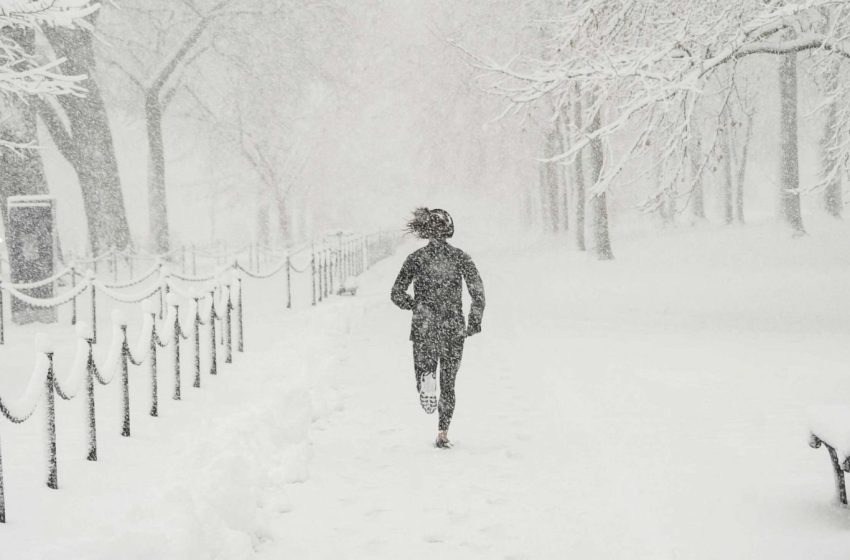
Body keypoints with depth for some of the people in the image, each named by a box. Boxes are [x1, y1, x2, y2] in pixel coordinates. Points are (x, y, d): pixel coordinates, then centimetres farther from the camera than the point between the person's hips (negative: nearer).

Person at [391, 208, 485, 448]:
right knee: (448, 383, 13)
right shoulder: (460, 257, 1)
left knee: (424, 368, 12)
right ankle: (443, 434, 8)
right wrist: (475, 320, 1)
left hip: (424, 328, -1)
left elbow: (397, 294, -1)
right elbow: (477, 290, -9)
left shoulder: (416, 258, 1)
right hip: (454, 329, 1)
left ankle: (426, 378, -26)